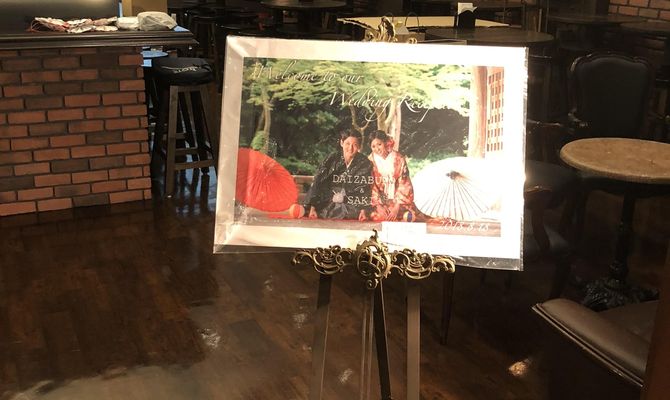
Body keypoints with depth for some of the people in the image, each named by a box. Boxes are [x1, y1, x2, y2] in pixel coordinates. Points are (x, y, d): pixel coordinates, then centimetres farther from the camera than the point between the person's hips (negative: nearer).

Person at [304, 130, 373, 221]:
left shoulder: (365, 164, 0)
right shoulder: (332, 159, 2)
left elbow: (366, 189, -4)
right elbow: (317, 183, -3)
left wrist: (364, 210, -19)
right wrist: (312, 207, -13)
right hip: (328, 205, 0)